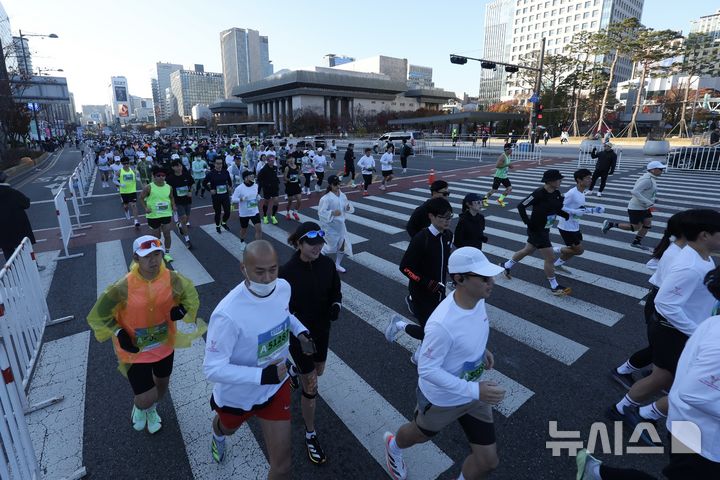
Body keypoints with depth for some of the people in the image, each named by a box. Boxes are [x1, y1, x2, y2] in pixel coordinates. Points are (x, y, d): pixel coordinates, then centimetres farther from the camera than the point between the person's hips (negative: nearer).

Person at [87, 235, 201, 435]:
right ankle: (139, 407, 38)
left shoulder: (173, 279, -20)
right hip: (136, 349, -3)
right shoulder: (123, 287, -26)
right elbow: (99, 315, -10)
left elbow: (190, 293, 1)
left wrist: (183, 309, -18)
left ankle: (152, 410, 61)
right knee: (146, 398, -3)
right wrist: (118, 333, -22)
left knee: (162, 383, 25)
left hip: (165, 344, 3)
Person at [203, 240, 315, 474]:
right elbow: (213, 369, -28)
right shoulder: (227, 314, -37)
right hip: (237, 393, -2)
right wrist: (262, 375, -37)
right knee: (228, 428, 34)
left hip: (276, 387, 3)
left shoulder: (283, 287, -18)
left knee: (282, 465, 5)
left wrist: (301, 331, -10)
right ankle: (218, 435, 73)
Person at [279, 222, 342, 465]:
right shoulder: (287, 271, -24)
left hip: (322, 330, 5)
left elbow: (336, 292, 2)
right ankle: (310, 436, 30)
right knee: (310, 388, 4)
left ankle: (295, 369, 65)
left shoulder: (327, 264, -12)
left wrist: (336, 306, -17)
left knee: (318, 372, 28)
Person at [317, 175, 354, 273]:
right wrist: (332, 213, -32)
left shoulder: (342, 195, 1)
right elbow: (321, 212, -20)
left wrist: (348, 208, -13)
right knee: (330, 246, 2)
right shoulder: (326, 198, -19)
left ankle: (337, 265, 32)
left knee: (343, 245, 11)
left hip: (340, 225, 7)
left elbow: (346, 208, 10)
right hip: (330, 226, -6)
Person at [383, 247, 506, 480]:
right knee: (419, 435, 26)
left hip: (474, 394, 6)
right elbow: (427, 369, -30)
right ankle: (393, 447, 62)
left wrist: (481, 350, -3)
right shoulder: (442, 323, -40)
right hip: (442, 399, -5)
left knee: (488, 461, 12)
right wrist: (474, 390, -32)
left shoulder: (477, 299, -15)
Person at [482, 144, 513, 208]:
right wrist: (506, 165, -26)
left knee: (510, 188, 2)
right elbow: (497, 166, -28)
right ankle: (484, 200, 13)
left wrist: (509, 165, 4)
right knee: (494, 190, -4)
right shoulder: (502, 156, -21)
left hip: (504, 176, 9)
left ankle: (500, 200, 13)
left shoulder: (508, 156, 8)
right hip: (498, 176, -9)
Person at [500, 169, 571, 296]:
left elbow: (558, 209, 12)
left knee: (527, 251, 24)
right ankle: (554, 287, 13)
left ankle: (506, 265, 43)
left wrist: (568, 216, -6)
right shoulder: (539, 193, -24)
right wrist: (528, 223, -21)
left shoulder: (557, 193, -1)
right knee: (550, 258, -2)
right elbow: (521, 206, -22)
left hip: (545, 229, 9)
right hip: (536, 230, -9)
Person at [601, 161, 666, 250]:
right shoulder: (647, 180, -21)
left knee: (648, 224, 9)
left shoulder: (651, 179, 10)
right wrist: (648, 203, -29)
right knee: (635, 227, -3)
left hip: (644, 207, 10)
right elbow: (635, 192, -30)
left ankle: (636, 242, 19)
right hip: (636, 208, -10)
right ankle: (611, 224, 2)